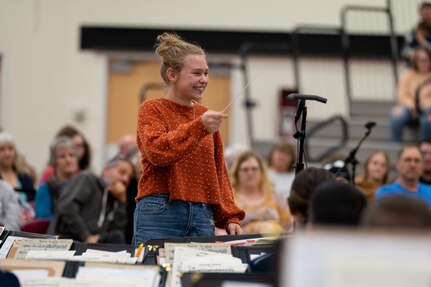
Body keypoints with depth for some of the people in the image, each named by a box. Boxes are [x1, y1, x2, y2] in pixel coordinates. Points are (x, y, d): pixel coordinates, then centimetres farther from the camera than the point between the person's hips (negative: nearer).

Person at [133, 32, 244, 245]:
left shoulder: (206, 115, 16)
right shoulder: (152, 110, 1)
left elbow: (219, 172, 17)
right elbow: (156, 151, -18)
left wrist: (230, 218, 8)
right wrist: (198, 127, -26)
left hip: (202, 219, 5)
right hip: (160, 215, -5)